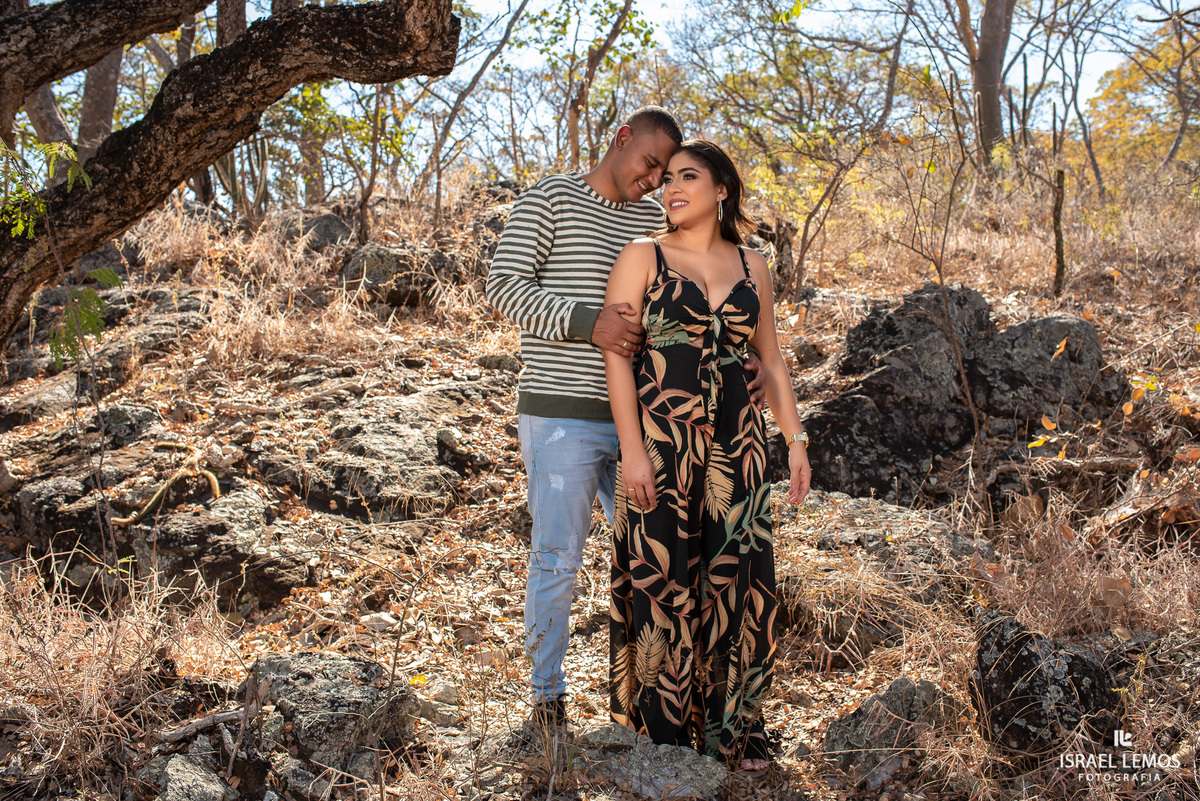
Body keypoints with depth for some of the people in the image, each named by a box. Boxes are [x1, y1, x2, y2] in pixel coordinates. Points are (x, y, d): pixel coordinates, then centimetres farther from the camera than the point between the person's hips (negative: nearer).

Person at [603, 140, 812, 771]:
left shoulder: (751, 267, 11)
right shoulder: (642, 257, 1)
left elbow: (770, 359, 17)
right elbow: (616, 353, -6)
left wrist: (796, 440, 11)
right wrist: (632, 448, -13)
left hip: (735, 444, 4)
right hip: (660, 439, -3)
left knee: (740, 573, 4)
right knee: (662, 579, 2)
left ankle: (732, 724, 20)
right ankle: (663, 729, 16)